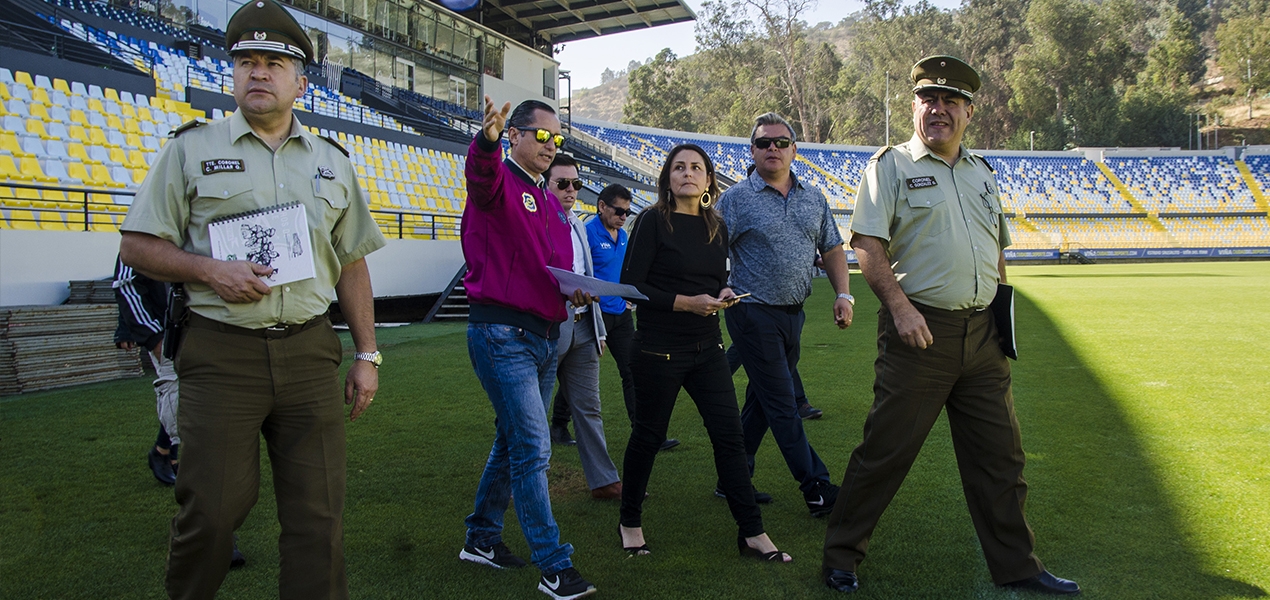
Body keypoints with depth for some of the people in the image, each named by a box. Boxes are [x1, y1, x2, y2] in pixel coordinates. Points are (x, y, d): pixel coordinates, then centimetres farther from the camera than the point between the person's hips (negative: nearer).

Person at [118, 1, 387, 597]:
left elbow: (352, 266, 15)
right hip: (220, 353, -2)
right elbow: (137, 246, 4)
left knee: (318, 513, 3)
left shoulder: (332, 162, 14)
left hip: (310, 352, 2)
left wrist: (366, 355, 10)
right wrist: (210, 270, -13)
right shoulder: (191, 148, 6)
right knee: (211, 508, 2)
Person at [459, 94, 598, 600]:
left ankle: (482, 538, 33)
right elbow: (481, 176, -34)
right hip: (502, 334, -9)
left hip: (545, 336, 9)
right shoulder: (500, 183, -8)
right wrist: (487, 141, -56)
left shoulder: (550, 204, 18)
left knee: (513, 441, 17)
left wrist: (576, 289, 5)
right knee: (533, 449, -9)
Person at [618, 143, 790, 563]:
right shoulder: (654, 221, -7)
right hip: (659, 349, -5)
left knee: (730, 435, 2)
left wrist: (723, 295, -3)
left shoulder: (717, 227, 10)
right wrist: (685, 302, -19)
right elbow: (631, 285, -12)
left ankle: (752, 534, 9)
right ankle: (630, 522, 27)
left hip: (706, 347, 5)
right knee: (648, 436, 7)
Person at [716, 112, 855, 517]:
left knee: (762, 400, 13)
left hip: (793, 313, 6)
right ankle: (817, 490, 3)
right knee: (782, 405, -3)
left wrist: (843, 294, 4)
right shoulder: (735, 199, -5)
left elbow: (832, 249, 16)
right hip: (754, 312, -6)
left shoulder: (813, 198, 11)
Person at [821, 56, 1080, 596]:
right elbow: (866, 244, -11)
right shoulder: (891, 165, -1)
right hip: (919, 329, -6)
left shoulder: (982, 172, 18)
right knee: (885, 451, -2)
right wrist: (900, 306, -21)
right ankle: (841, 556, 13)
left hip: (982, 334, 6)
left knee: (1000, 455, 12)